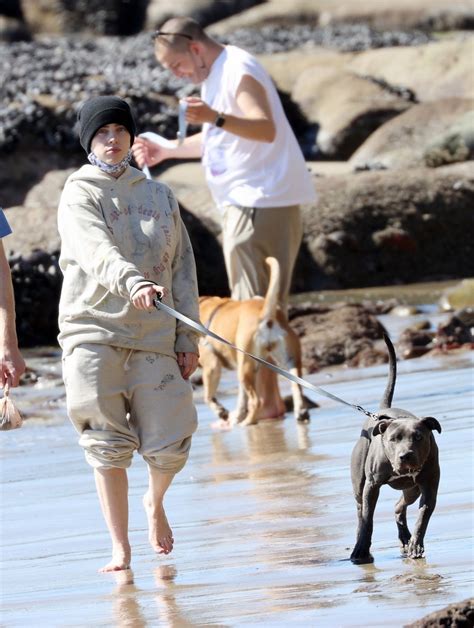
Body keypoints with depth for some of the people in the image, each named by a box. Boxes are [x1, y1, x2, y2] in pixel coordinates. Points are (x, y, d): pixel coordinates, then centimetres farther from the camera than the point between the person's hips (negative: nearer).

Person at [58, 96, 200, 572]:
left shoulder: (159, 196, 15)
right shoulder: (78, 196, 2)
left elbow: (182, 268, 14)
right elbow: (97, 251, -18)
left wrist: (188, 339, 7)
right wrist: (132, 283, -37)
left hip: (154, 336, 2)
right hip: (93, 331, -2)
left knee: (168, 446, -5)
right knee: (107, 444, -5)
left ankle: (155, 502, 28)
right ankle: (120, 547, 6)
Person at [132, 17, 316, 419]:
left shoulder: (238, 72, -14)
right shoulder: (214, 75, 17)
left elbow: (266, 128, -29)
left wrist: (215, 118, -43)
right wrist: (166, 151, 22)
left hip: (263, 201, -11)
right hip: (243, 202, 11)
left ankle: (266, 400, -9)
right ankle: (266, 397, 17)